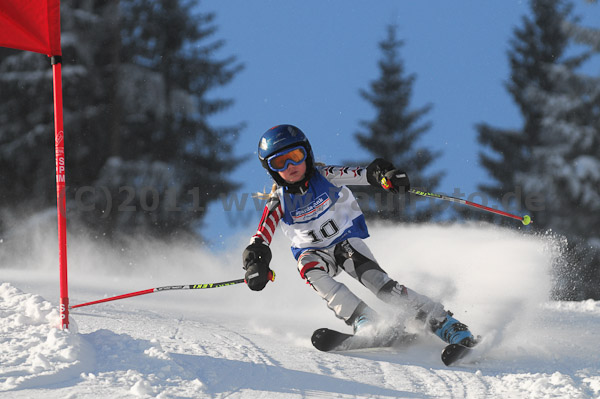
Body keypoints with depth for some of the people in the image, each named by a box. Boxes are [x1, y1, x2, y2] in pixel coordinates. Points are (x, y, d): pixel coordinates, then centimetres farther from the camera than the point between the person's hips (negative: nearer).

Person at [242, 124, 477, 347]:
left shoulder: (325, 177, -15)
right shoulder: (279, 202, -12)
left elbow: (365, 174, -24)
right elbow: (261, 238, -21)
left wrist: (384, 175, -47)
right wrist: (255, 265, -41)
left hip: (346, 239, -1)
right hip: (314, 252, 1)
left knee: (375, 279, -22)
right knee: (310, 271, -32)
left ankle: (441, 322, -21)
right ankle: (364, 321, -38)